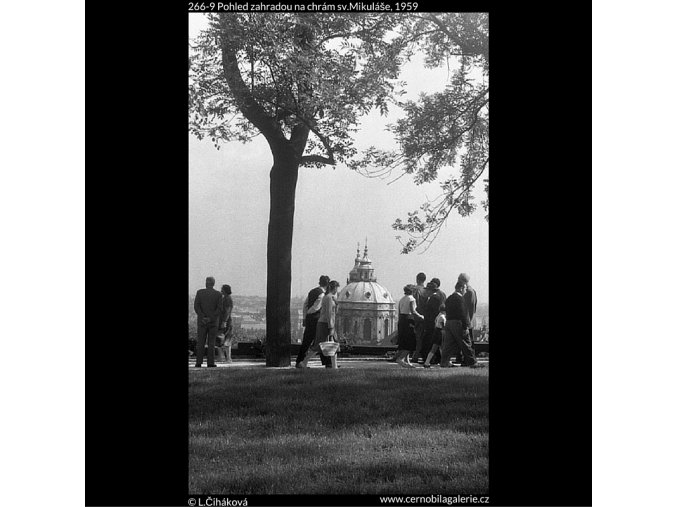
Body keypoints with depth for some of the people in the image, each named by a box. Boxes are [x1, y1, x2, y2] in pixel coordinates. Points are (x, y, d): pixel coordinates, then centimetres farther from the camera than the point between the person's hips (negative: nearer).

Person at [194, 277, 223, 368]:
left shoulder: (199, 292, -1)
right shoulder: (219, 294, -2)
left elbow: (196, 306, -9)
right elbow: (219, 309, -12)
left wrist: (203, 318, -12)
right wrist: (210, 319, -13)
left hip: (202, 321, 0)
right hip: (213, 322, 0)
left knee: (200, 342, 4)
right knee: (211, 343, 3)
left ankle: (199, 362, 0)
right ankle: (210, 363, -1)